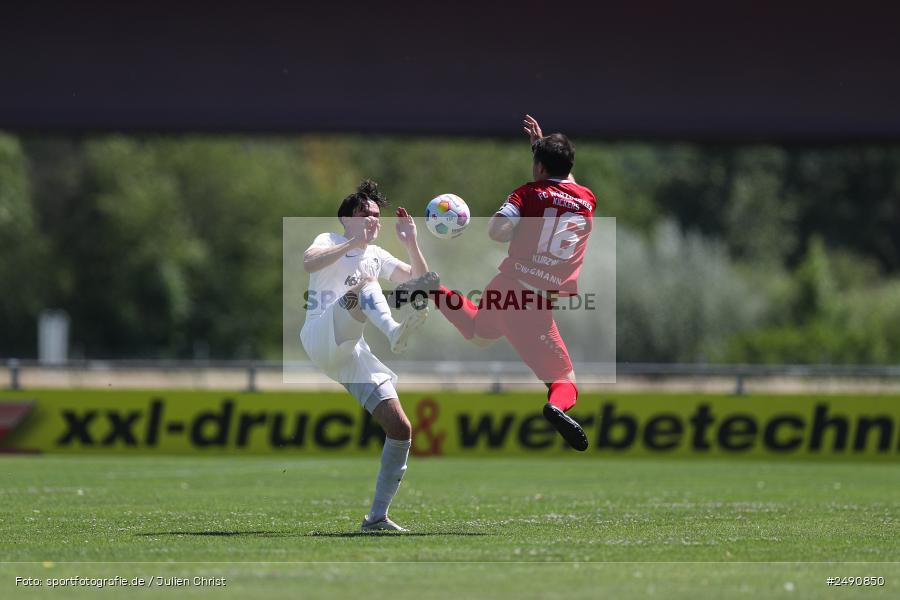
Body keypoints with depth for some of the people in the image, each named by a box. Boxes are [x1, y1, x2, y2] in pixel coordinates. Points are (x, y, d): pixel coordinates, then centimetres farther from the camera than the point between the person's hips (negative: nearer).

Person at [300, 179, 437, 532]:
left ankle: (377, 516, 3)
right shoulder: (331, 241, 8)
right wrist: (352, 243, -21)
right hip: (321, 338, -6)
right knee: (366, 283, -33)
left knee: (400, 429, -6)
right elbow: (308, 263, -15)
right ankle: (396, 331, -67)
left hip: (354, 355, 6)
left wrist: (411, 242, 6)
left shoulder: (377, 256, 25)